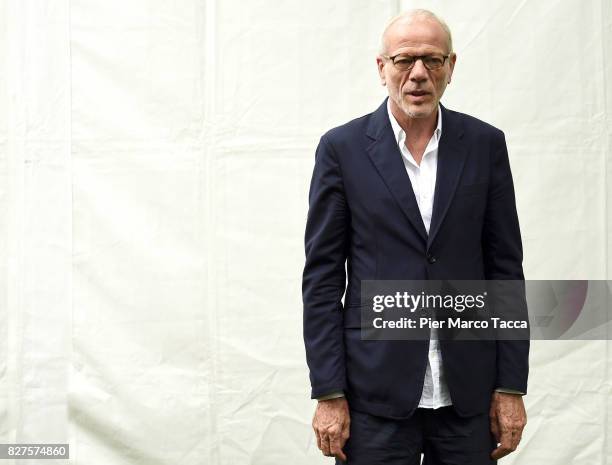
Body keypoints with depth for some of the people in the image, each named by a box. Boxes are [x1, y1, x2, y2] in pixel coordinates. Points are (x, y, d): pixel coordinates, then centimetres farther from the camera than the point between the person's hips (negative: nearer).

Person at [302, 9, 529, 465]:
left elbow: (505, 268, 4)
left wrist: (511, 386, 1)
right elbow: (322, 276, -2)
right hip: (376, 388, -1)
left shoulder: (485, 144, 3)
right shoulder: (343, 148, -2)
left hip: (469, 389, 2)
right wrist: (328, 394, -6)